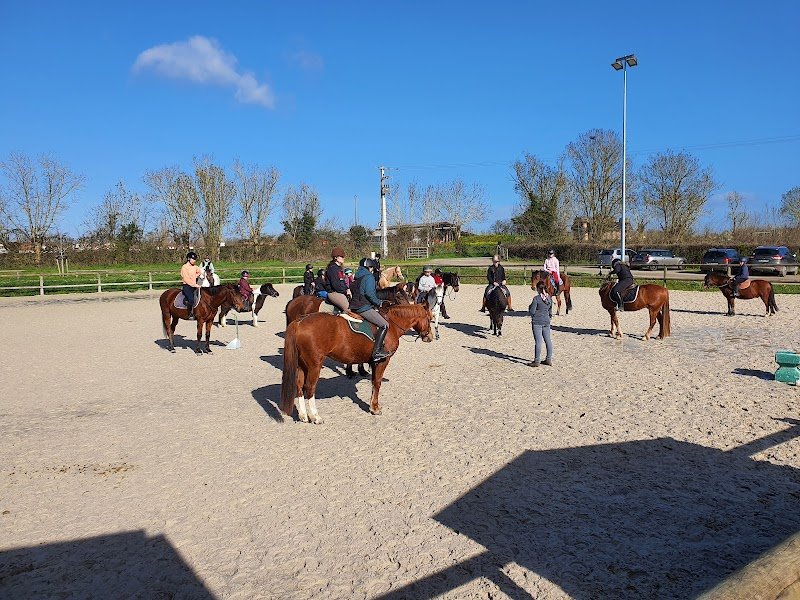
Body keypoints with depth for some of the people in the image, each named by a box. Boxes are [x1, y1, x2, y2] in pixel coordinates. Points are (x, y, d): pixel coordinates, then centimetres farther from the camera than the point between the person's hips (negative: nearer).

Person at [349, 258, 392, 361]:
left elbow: (352, 291, 21)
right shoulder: (369, 277, -8)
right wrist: (378, 303, -6)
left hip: (354, 307, 10)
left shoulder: (357, 277, 19)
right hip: (364, 308, -10)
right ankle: (376, 352, -21)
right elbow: (369, 293, -21)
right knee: (384, 325, -11)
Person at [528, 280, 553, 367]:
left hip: (537, 322, -6)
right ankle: (549, 360, 21)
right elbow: (550, 311, 13)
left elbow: (531, 311, -14)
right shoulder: (549, 298, 5)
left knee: (538, 341, -3)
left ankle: (536, 361, 3)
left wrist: (530, 307, 5)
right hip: (546, 321, 6)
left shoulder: (536, 298, -15)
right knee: (548, 340, 12)